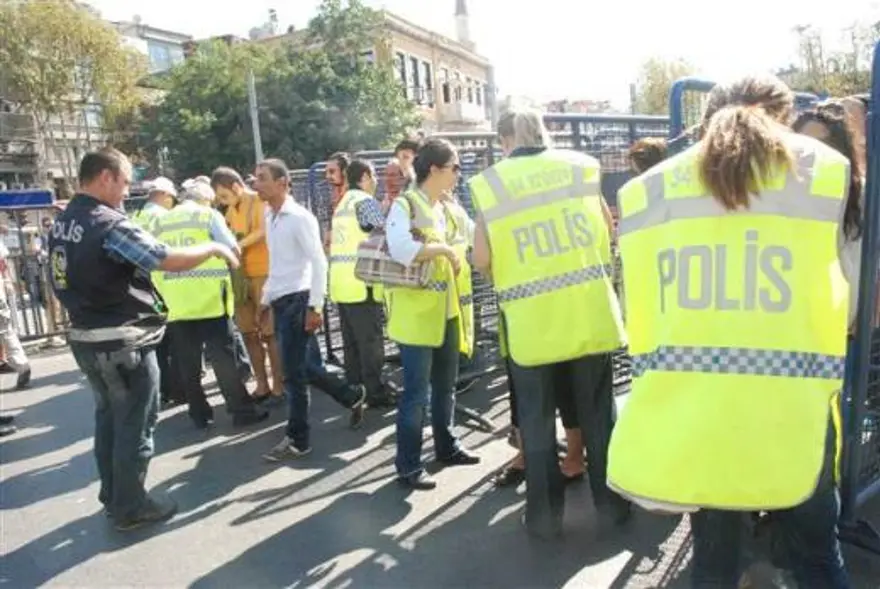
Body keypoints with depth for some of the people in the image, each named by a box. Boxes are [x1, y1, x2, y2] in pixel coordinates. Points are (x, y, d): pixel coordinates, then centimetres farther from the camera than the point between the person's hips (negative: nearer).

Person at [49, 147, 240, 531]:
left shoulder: (62, 223, 6)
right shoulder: (110, 225, -22)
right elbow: (172, 261, -25)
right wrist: (214, 248, -11)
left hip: (84, 336, 9)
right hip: (122, 341, -9)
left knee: (108, 418, 21)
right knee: (134, 426, 6)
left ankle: (113, 496, 34)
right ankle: (130, 508, 18)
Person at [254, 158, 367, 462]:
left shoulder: (299, 217, -11)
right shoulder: (269, 216, 12)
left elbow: (319, 262, -14)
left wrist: (315, 306, -18)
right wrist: (266, 298, 19)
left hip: (297, 300, -8)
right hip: (280, 301, 8)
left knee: (294, 373, -2)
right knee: (307, 368, 12)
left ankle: (297, 440, 10)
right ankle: (353, 396, 31)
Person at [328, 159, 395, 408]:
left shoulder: (342, 204, 21)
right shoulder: (366, 201, -7)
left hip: (341, 282, 9)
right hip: (361, 282, -9)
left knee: (351, 341, 13)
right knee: (371, 341, -2)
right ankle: (375, 393, 4)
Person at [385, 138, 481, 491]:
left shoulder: (446, 208, 13)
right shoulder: (404, 205, -12)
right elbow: (400, 250, -30)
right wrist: (442, 249, -22)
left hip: (447, 310, 8)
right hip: (416, 313, -8)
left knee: (445, 385, 18)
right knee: (417, 391, -2)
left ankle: (446, 447, 34)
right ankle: (408, 465, 10)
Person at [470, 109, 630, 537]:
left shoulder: (489, 183, -3)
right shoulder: (580, 166, 5)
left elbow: (482, 260, -5)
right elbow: (607, 230, 12)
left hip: (531, 320, -2)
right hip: (589, 312, 2)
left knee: (536, 418, 11)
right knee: (597, 410, 15)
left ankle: (545, 514, 21)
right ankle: (612, 502, 28)